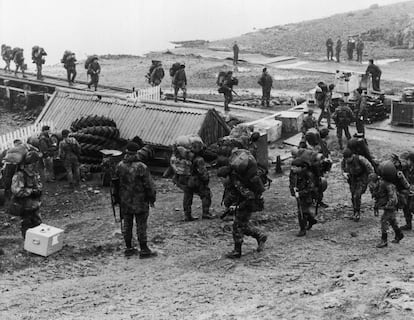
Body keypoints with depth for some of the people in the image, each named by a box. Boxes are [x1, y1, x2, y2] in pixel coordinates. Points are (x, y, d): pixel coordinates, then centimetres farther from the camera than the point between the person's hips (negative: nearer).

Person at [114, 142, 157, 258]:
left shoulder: (119, 166, -2)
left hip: (125, 202, 5)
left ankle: (129, 248, 21)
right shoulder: (141, 167, -19)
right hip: (140, 202, -5)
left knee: (127, 225, 14)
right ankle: (144, 250, 7)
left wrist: (118, 198, 20)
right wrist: (152, 199, 0)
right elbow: (149, 185, -14)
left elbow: (116, 183, 8)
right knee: (141, 226, 2)